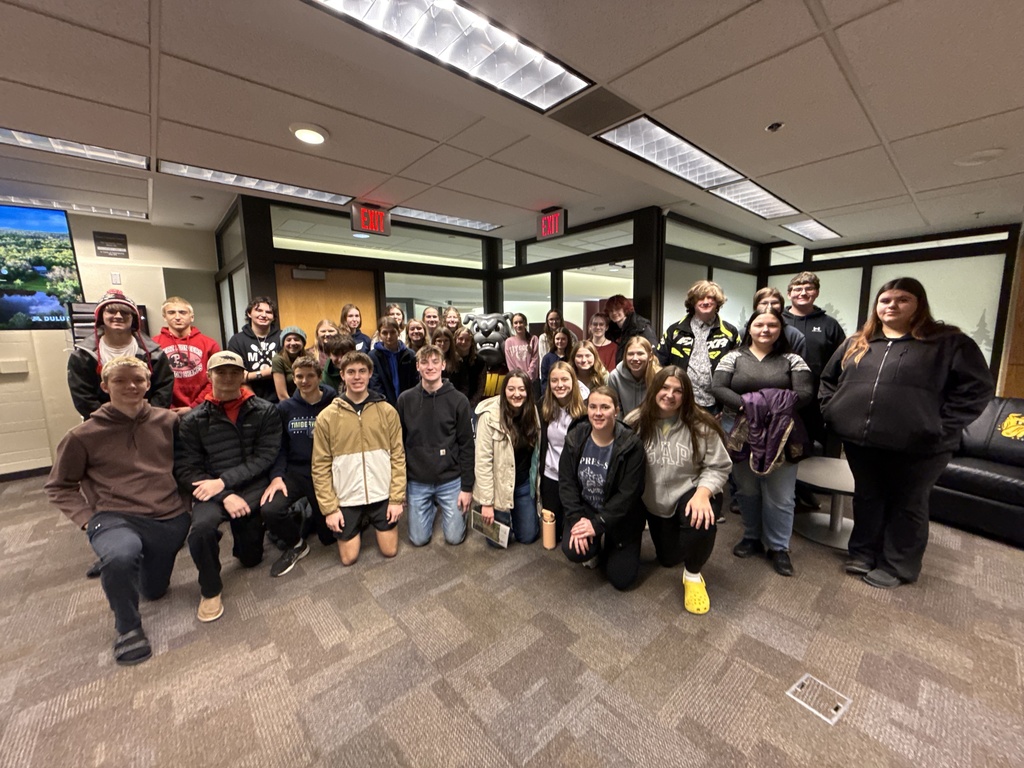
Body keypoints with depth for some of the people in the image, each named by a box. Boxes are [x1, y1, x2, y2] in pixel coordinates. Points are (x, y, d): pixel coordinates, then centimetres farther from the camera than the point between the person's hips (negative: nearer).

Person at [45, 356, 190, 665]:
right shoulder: (83, 435, -4)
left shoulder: (168, 421, -1)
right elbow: (59, 486, 6)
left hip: (170, 518, 2)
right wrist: (86, 518, -7)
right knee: (120, 557, -38)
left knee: (154, 591, 17)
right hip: (114, 517, -2)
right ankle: (127, 627, -8)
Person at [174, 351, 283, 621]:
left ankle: (246, 531, 35)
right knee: (202, 528, -30)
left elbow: (265, 457, -7)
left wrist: (224, 481, -17)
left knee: (250, 559, -1)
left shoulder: (265, 411, -1)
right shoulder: (193, 420, 1)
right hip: (212, 491, 0)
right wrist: (224, 496, -18)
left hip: (253, 485, 0)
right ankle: (210, 590, -1)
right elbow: (186, 469, -5)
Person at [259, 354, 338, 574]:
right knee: (269, 510, -25)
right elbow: (279, 446, 4)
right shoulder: (285, 408, 2)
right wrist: (276, 476, -10)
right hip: (294, 473, 2)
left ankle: (315, 514, 41)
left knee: (329, 536, 3)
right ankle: (295, 544, 9)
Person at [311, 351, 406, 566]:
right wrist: (329, 508, -6)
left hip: (383, 496, 0)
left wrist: (397, 498, -7)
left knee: (390, 551, 10)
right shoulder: (327, 417, -8)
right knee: (349, 558, 10)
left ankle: (372, 523, 38)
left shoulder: (387, 411, -6)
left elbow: (398, 456, -4)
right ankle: (360, 526, 38)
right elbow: (321, 466, -4)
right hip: (346, 499, 0)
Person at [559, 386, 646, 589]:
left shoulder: (631, 444, -20)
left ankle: (608, 545, 28)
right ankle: (596, 547, 14)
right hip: (585, 509, 2)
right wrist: (576, 518, -19)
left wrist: (597, 524, -22)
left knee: (621, 579, -4)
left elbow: (628, 494, -20)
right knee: (574, 551, -23)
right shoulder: (575, 438, -10)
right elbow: (566, 482, -8)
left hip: (620, 517, -2)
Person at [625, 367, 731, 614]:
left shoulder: (700, 425, -16)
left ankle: (693, 576, -5)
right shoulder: (635, 422, -14)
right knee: (668, 559, 15)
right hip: (654, 501, 3)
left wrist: (702, 494, -30)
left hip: (690, 493, -2)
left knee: (701, 520, -38)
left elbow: (718, 467, -12)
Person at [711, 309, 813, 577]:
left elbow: (804, 392, -6)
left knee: (780, 494, 4)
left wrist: (776, 405, -21)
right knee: (746, 489, 12)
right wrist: (745, 404, -20)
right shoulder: (733, 357, 4)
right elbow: (717, 388, -7)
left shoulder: (792, 360, 6)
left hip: (780, 433, 0)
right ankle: (752, 537, 31)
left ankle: (778, 547, 22)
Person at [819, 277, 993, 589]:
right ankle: (863, 554, 31)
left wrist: (940, 427, -13)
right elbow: (828, 379, 17)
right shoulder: (856, 343, 9)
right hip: (860, 441, 4)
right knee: (867, 499, 16)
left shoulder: (949, 342, -2)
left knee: (907, 505, 11)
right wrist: (832, 412, 6)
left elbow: (976, 388, -6)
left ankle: (897, 566, 26)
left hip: (917, 447, -3)